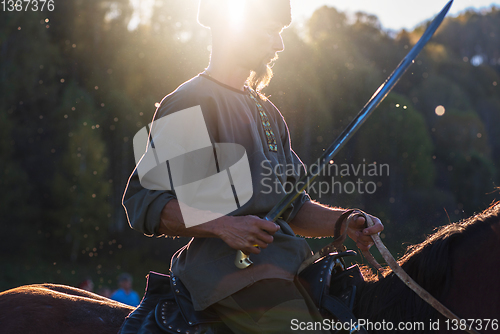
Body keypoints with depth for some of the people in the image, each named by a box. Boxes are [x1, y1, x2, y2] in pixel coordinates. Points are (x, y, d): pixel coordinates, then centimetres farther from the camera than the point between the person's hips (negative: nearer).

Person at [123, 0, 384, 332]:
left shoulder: (268, 112, 24)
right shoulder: (191, 102, -3)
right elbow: (142, 202, -11)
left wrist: (342, 223, 5)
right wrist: (224, 225, -24)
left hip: (289, 266, 8)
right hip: (231, 270, -8)